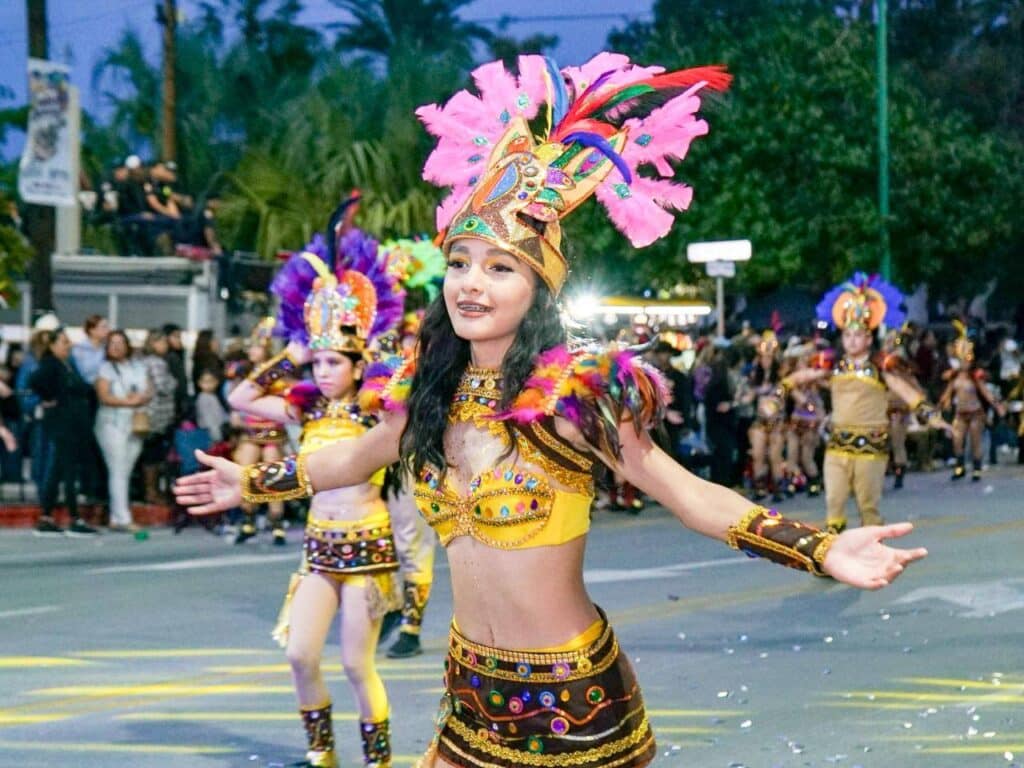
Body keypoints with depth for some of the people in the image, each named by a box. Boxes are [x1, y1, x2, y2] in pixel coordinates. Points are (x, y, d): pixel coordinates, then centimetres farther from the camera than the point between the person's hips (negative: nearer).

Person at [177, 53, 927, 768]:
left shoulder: (574, 391, -17)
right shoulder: (429, 388, 0)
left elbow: (684, 490, -17)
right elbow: (358, 456, 20)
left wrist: (821, 551, -29)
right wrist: (254, 482, 31)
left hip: (572, 691, -5)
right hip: (473, 682, 5)